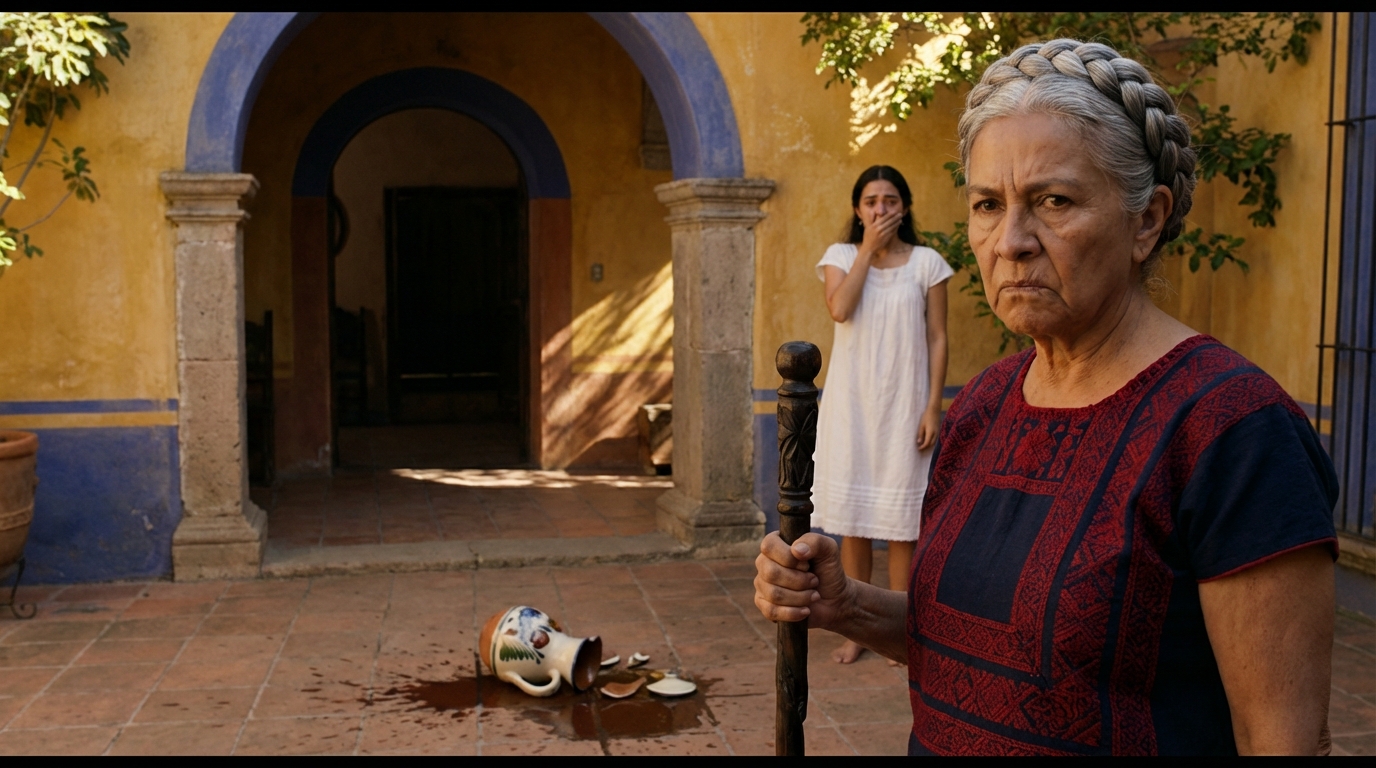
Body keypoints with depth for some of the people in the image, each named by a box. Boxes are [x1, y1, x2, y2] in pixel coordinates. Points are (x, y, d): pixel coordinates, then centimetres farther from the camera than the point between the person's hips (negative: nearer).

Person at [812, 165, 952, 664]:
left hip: (903, 405, -1)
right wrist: (867, 248, -11)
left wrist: (933, 406, -7)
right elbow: (839, 309, -16)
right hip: (851, 403, 1)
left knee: (901, 522, 1)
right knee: (852, 520, 6)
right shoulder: (841, 256, 5)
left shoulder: (926, 263, 2)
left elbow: (937, 339, 0)